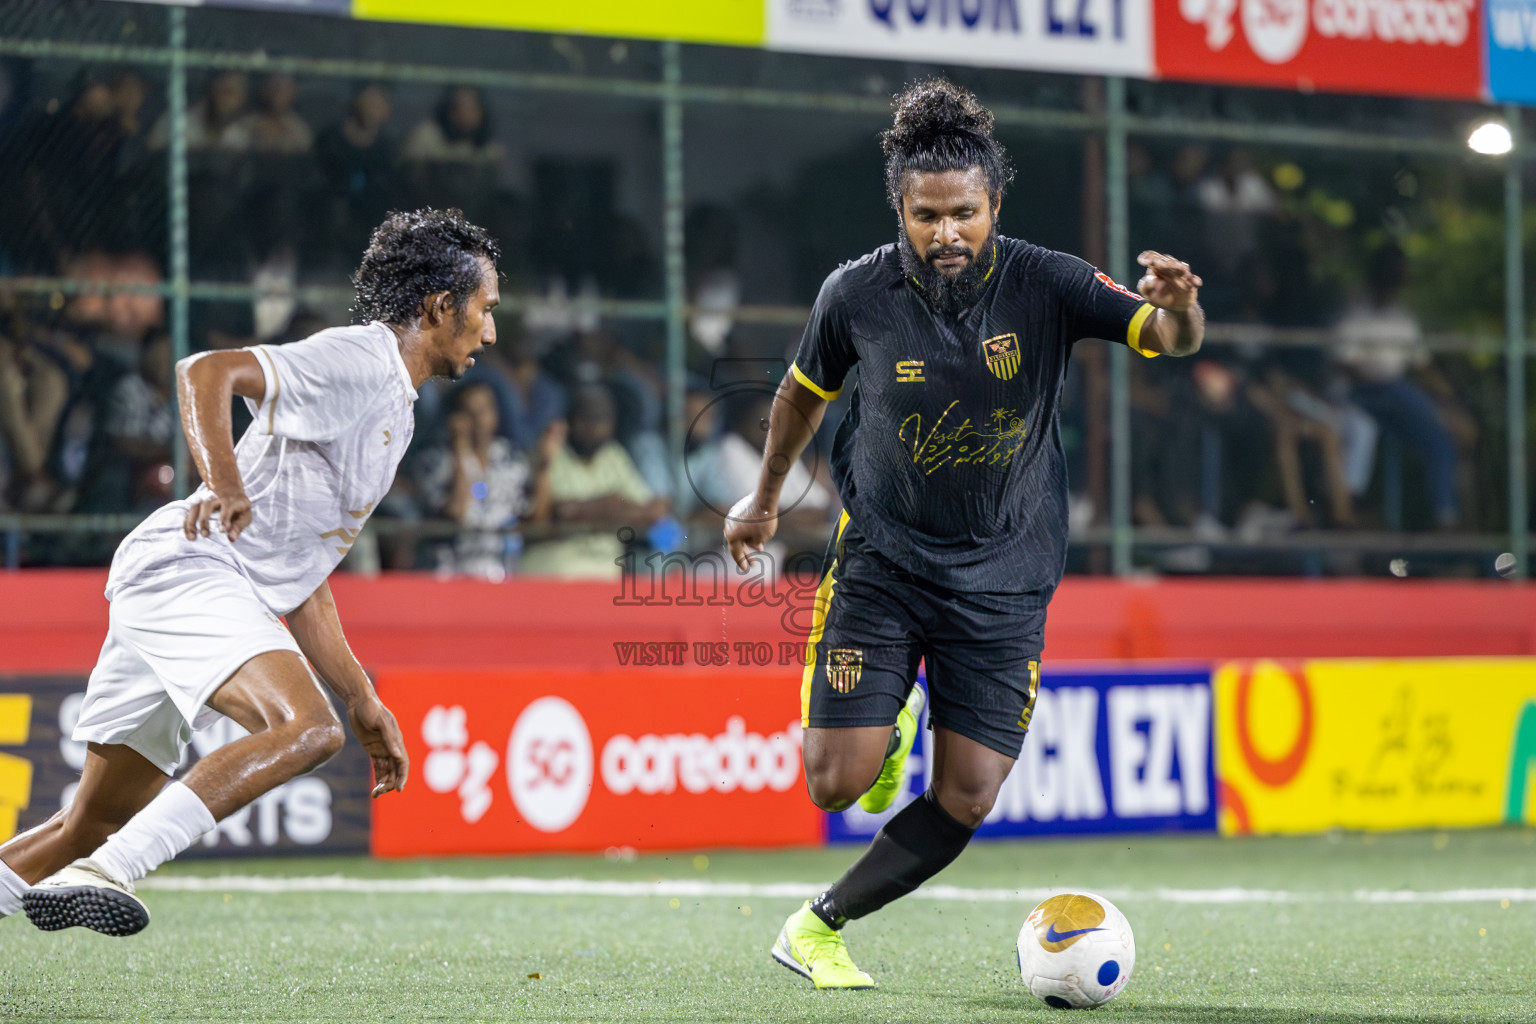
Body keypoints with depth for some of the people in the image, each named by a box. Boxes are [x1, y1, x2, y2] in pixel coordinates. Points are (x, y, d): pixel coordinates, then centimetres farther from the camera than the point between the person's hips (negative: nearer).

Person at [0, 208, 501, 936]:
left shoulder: (391, 411, 25)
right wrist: (224, 484, -33)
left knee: (95, 825, 9)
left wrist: (362, 702, 27)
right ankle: (103, 875, -34)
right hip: (185, 568, -10)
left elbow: (302, 574, 29)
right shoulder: (357, 360, -6)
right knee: (304, 728, -29)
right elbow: (206, 373, -20)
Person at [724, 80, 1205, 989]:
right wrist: (765, 498, 22)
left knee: (965, 801, -6)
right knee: (836, 783, -10)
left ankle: (820, 928, 14)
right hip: (881, 559, 0)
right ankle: (891, 727, 26)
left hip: (1003, 575, 0)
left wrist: (1178, 307, -46)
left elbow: (1170, 339, -21)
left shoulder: (1044, 283, -13)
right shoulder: (857, 293, -10)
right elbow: (805, 391, 10)